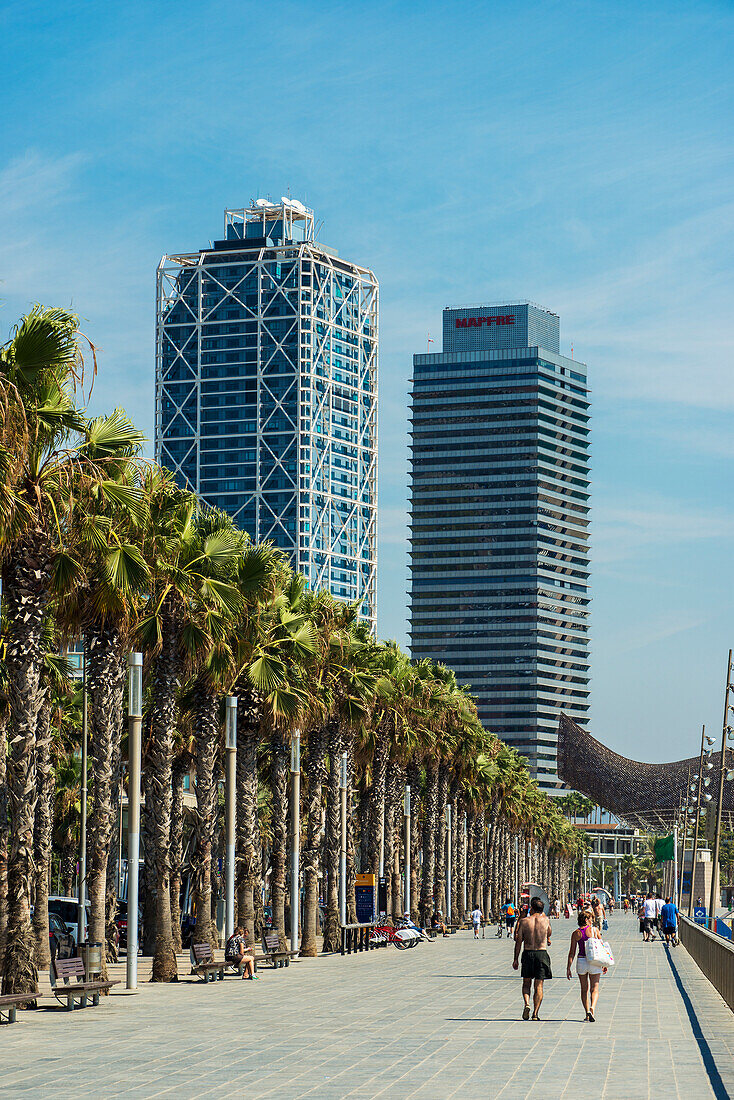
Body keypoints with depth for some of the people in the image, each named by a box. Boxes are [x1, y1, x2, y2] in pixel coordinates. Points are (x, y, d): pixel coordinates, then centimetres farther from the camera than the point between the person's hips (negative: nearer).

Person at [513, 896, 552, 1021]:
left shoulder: (524, 921, -2)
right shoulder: (545, 920, -1)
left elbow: (518, 941, 0)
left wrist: (515, 959, 5)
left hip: (527, 953, 0)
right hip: (542, 953, 0)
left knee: (526, 983, 15)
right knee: (538, 985, 5)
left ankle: (527, 1004, -8)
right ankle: (535, 1013, 0)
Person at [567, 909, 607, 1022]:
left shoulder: (576, 933, 4)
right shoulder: (594, 930, 0)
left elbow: (572, 952, 1)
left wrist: (568, 968, 4)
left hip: (581, 962, 2)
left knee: (584, 989, 14)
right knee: (594, 988, 4)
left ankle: (587, 1013, 10)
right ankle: (592, 1008, -22)